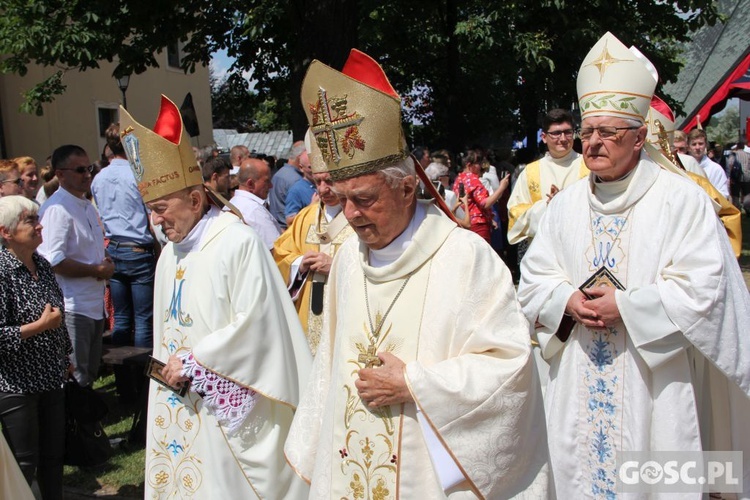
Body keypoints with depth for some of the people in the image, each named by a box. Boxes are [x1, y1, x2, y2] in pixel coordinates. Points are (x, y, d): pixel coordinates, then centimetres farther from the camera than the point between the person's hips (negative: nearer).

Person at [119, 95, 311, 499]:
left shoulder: (239, 243, -15)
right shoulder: (170, 255, 9)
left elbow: (254, 323, -21)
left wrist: (193, 362, -16)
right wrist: (168, 366, 8)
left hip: (227, 409, -7)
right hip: (178, 402, 7)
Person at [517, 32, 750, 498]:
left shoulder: (682, 200, -7)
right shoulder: (566, 204, 8)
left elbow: (702, 290, -12)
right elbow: (534, 278, 9)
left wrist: (625, 306, -17)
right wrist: (569, 301, -10)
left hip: (654, 386, -4)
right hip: (579, 386, 4)